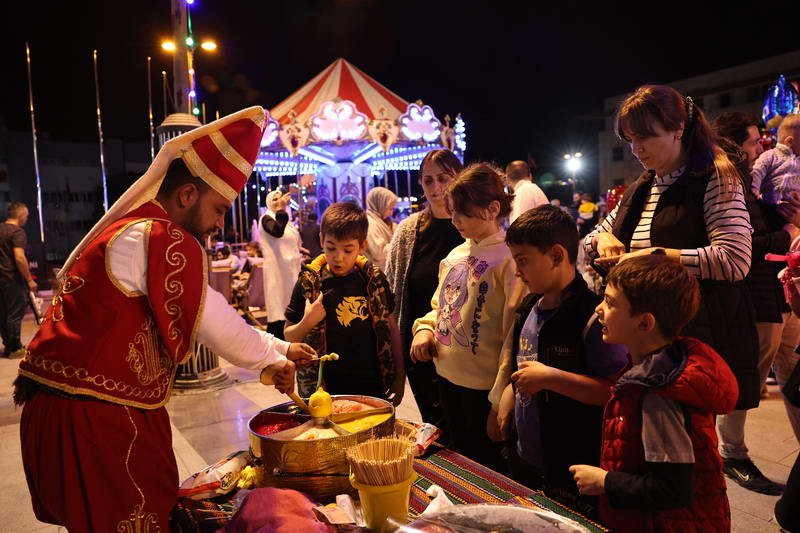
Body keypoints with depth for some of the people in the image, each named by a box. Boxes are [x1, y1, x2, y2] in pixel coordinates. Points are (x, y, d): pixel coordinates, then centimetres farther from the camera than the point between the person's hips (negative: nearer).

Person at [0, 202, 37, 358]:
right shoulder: (17, 232, -14)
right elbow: (19, 258, -24)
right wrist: (30, 280, -18)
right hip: (13, 279, -8)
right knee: (15, 314, -1)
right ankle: (14, 348, 4)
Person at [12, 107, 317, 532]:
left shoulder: (128, 229, 15)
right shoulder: (163, 239, -17)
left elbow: (212, 321, 17)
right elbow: (217, 326, -12)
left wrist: (276, 348, 15)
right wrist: (275, 358, 5)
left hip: (68, 408, 10)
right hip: (96, 419, -10)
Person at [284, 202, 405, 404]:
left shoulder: (374, 279, -2)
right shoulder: (309, 282, -6)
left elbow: (391, 326, 7)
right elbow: (289, 336, 2)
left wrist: (399, 377, 7)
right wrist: (307, 323, -18)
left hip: (372, 387, 2)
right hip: (325, 390, -1)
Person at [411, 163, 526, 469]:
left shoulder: (508, 258, -16)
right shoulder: (456, 255, 7)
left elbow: (514, 328, -18)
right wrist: (425, 329, -2)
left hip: (483, 385, -7)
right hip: (447, 376, 8)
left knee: (485, 464, 12)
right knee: (457, 455, 25)